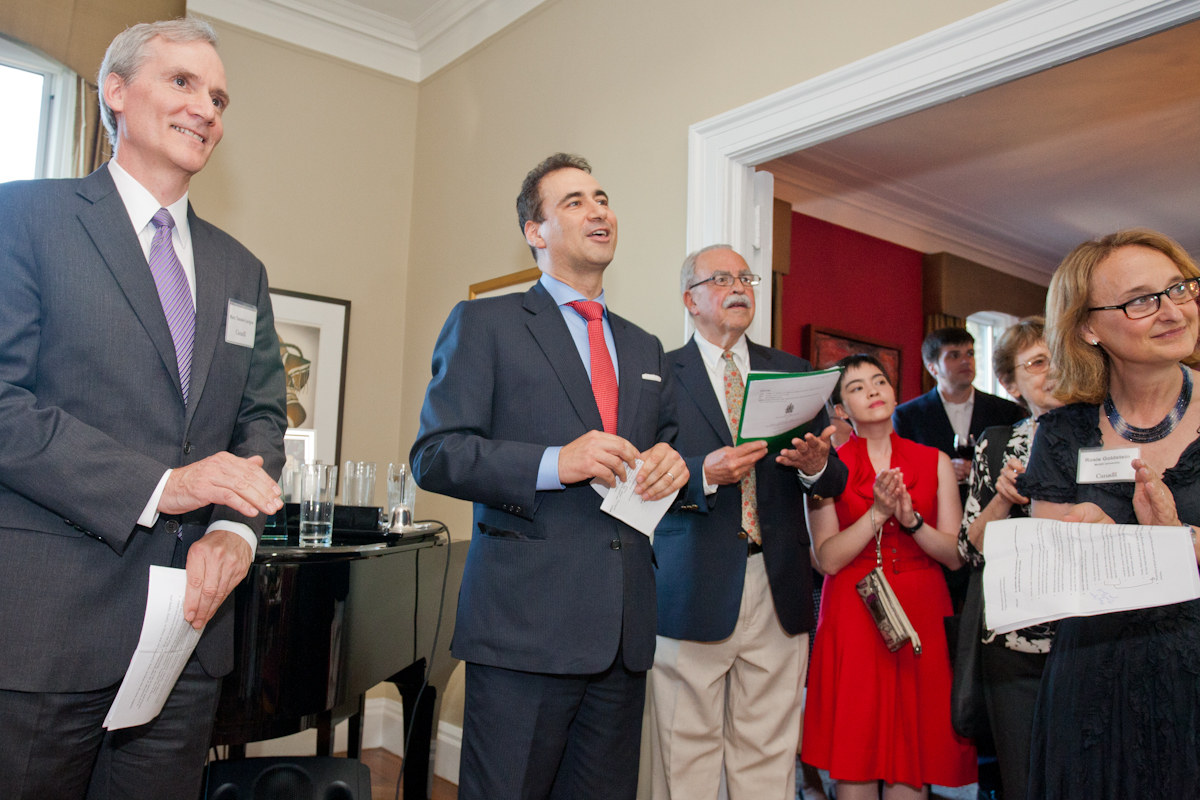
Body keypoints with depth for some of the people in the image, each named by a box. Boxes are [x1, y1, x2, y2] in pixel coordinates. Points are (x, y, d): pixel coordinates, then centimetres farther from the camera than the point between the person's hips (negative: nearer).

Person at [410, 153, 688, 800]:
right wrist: (553, 463, -19)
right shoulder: (484, 323, 3)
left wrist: (672, 464, 1)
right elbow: (433, 456, -5)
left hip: (624, 632, 5)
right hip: (524, 625, -5)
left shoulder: (644, 348, 19)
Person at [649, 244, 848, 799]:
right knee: (687, 756, 5)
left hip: (778, 589, 3)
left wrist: (816, 464, -12)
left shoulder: (793, 373, 14)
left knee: (768, 755, 10)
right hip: (694, 589, -3)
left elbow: (834, 483, 10)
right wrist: (705, 473, -22)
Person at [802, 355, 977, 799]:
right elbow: (828, 558, -7)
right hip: (853, 617, -2)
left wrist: (910, 520, -14)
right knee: (854, 751, 1)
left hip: (921, 617, 2)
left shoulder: (936, 462, 8)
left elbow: (956, 554, 2)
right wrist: (877, 513, -16)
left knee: (913, 756, 4)